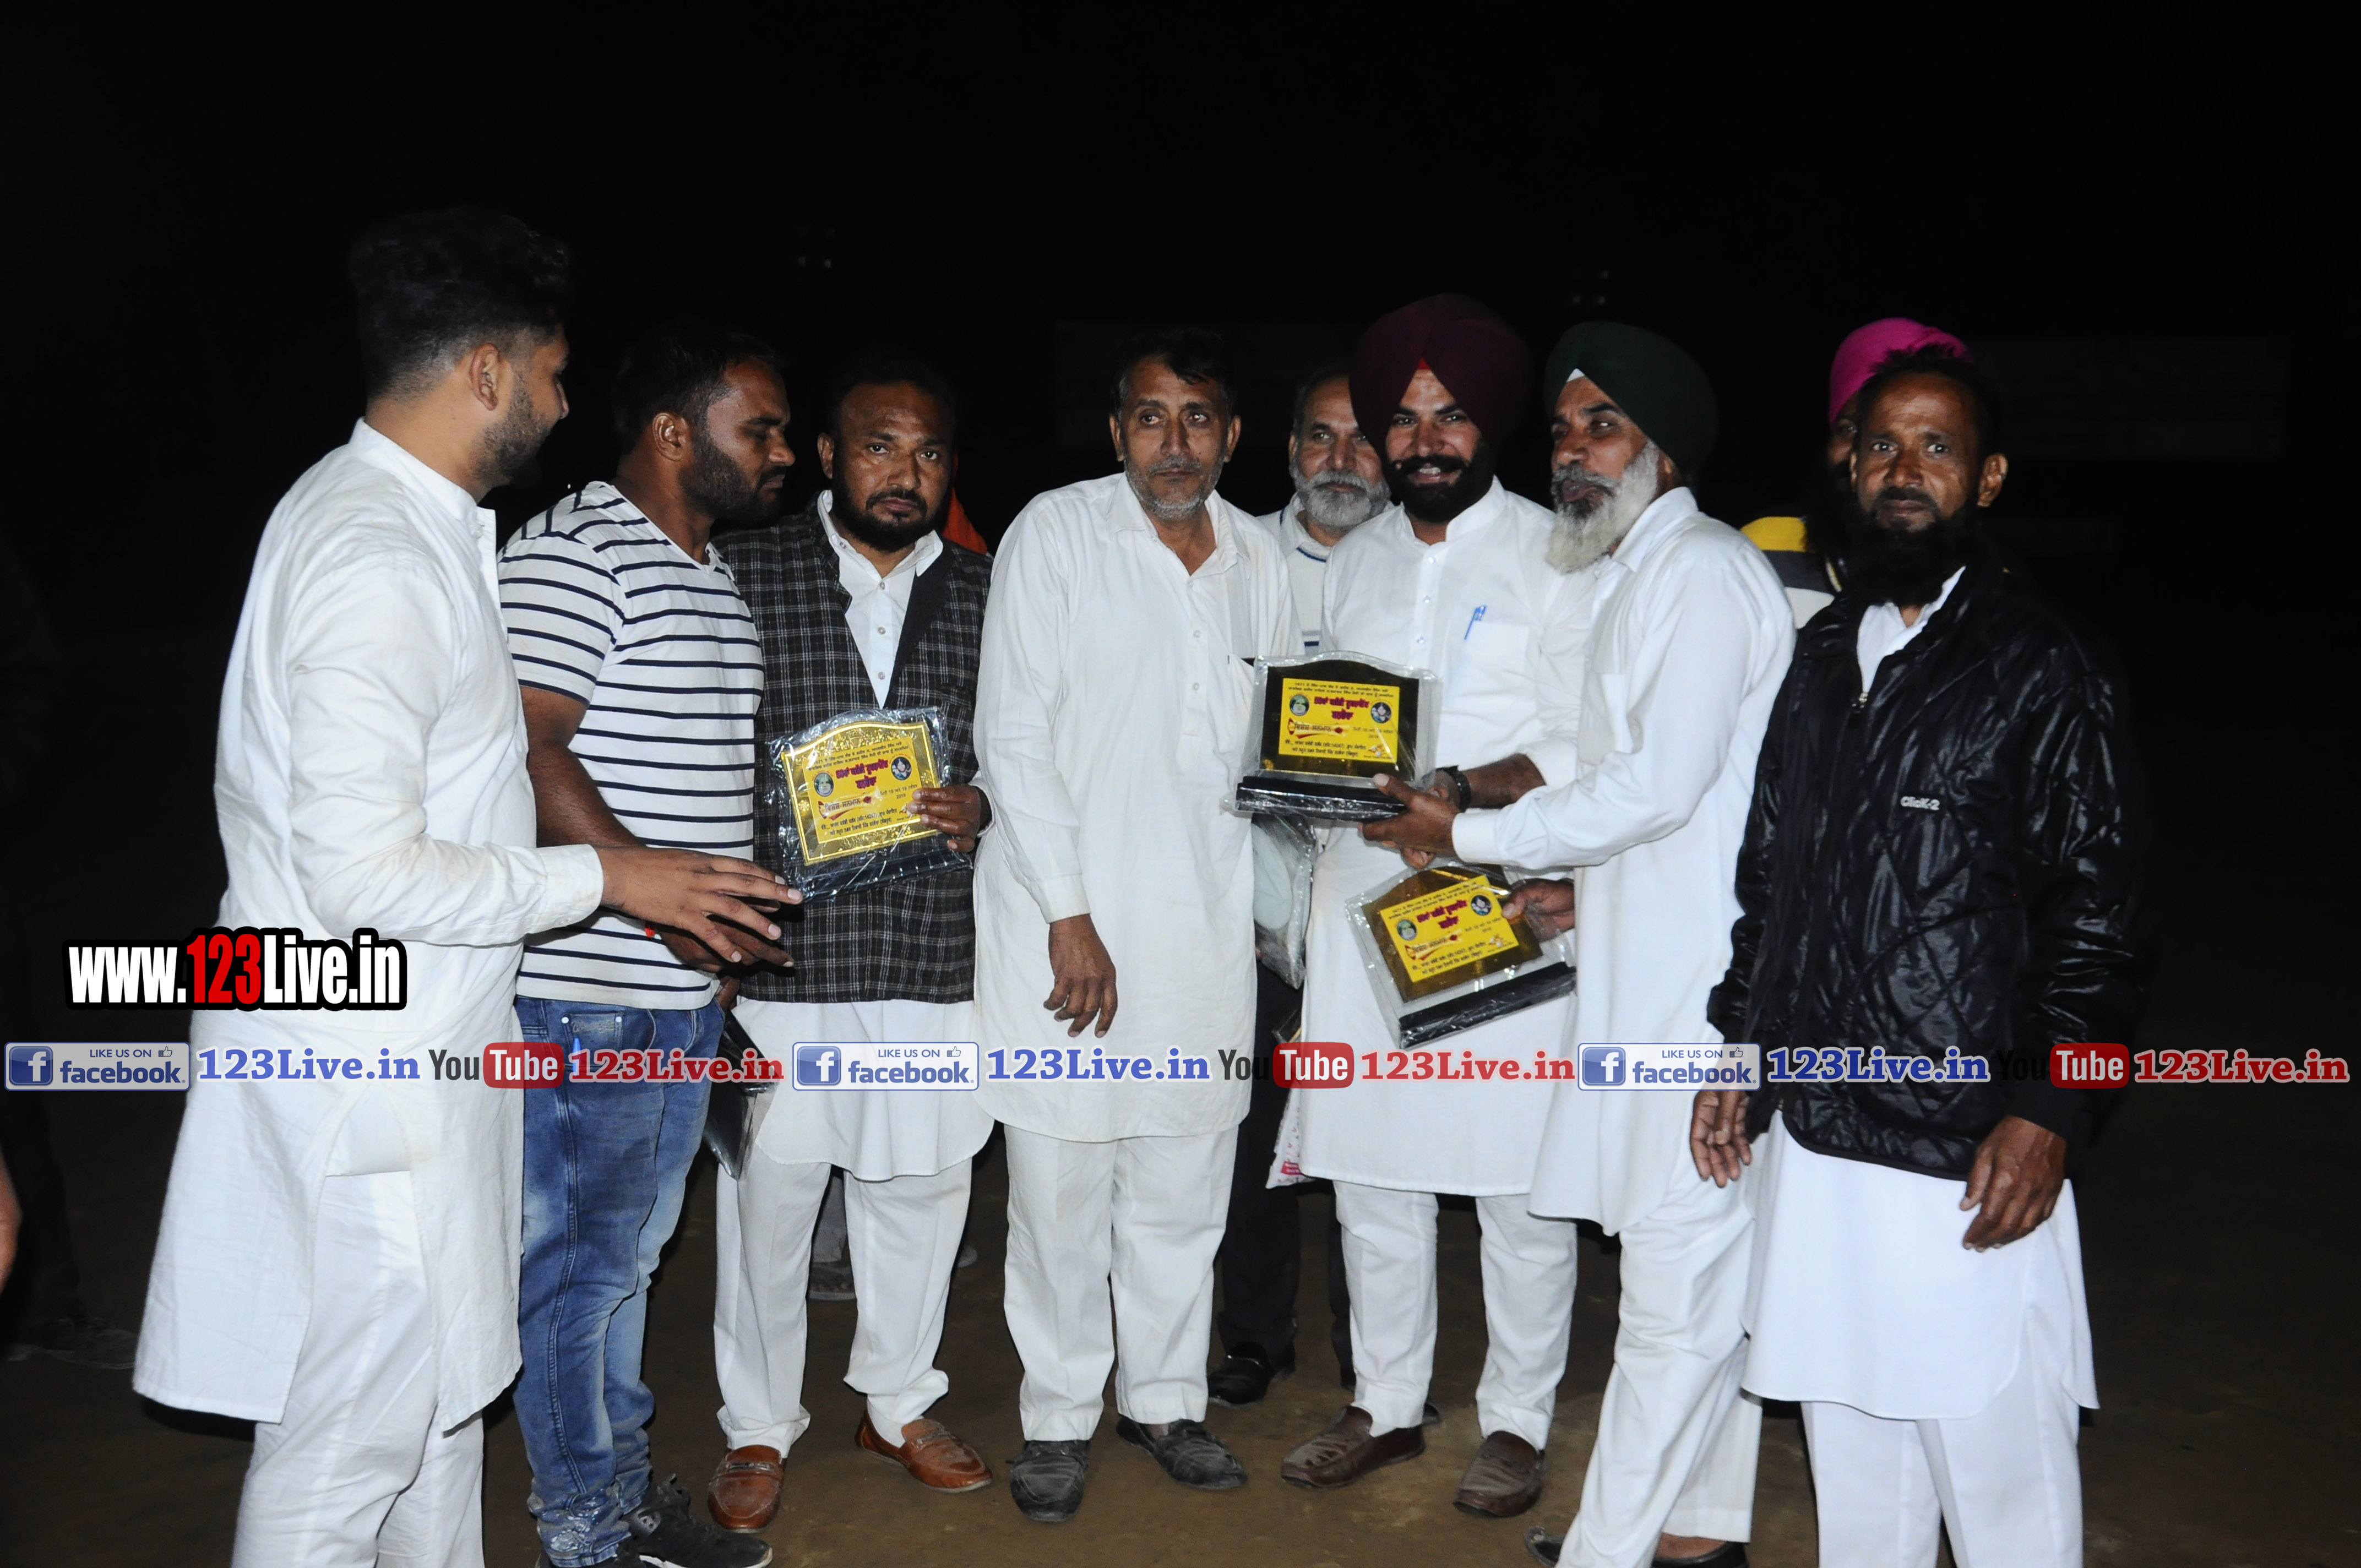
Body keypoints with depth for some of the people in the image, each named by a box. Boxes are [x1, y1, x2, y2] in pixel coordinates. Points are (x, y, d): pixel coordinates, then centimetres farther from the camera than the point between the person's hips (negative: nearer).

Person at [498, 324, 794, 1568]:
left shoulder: (715, 572, 16)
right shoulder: (570, 557, -13)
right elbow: (525, 751, -21)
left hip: (686, 984, 9)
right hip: (589, 990, -9)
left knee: (633, 1244, 19)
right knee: (582, 1258, 3)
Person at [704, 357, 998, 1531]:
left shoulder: (986, 595, 8)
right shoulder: (744, 575, -1)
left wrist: (985, 809, -8)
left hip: (937, 951, 3)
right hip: (782, 951, -3)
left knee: (921, 1190, 14)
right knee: (767, 1197, 7)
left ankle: (899, 1403, 36)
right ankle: (759, 1427, 28)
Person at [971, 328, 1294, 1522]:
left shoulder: (1259, 562, 10)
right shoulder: (1056, 533, -4)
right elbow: (1013, 736, -8)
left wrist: (1269, 905, 12)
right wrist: (1069, 915, -12)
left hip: (1206, 918, 4)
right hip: (1066, 907, -4)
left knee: (1184, 1176, 11)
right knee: (1062, 1177, 3)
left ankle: (1163, 1393, 29)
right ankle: (1057, 1414, 21)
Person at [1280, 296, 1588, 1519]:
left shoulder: (1554, 555, -1)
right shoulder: (1355, 560, 15)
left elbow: (1585, 744, -9)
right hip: (1364, 894, 5)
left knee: (1520, 1180, 2)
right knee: (1369, 1165, 11)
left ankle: (1518, 1419, 20)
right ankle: (1387, 1404, 27)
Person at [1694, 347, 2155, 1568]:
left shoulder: (2045, 672, -5)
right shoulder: (1822, 656, 13)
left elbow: (2104, 919, -7)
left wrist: (2049, 1114, -14)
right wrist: (1738, 1050, 15)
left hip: (1971, 1162, -5)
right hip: (1808, 1139, 6)